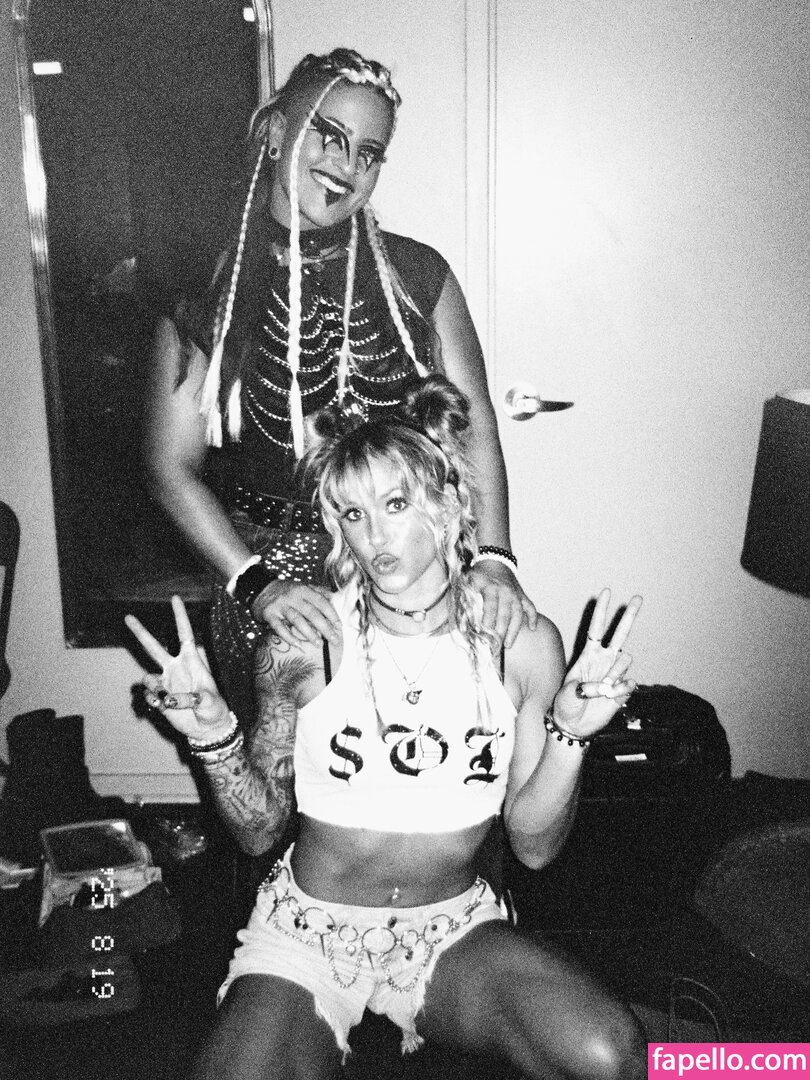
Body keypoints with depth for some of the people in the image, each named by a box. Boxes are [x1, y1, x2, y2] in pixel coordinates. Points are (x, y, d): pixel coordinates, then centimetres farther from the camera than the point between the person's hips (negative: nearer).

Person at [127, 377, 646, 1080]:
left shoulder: (521, 642, -8)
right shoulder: (305, 641, -11)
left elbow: (534, 846, -4)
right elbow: (260, 830, -3)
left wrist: (569, 736, -18)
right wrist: (214, 736, -20)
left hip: (455, 929, 2)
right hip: (308, 931, -1)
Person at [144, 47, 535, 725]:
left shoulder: (417, 275, 2)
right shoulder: (210, 293, -2)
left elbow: (474, 426, -1)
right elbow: (173, 466, -4)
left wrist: (494, 556, -15)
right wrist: (256, 582, -16)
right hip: (268, 589, -1)